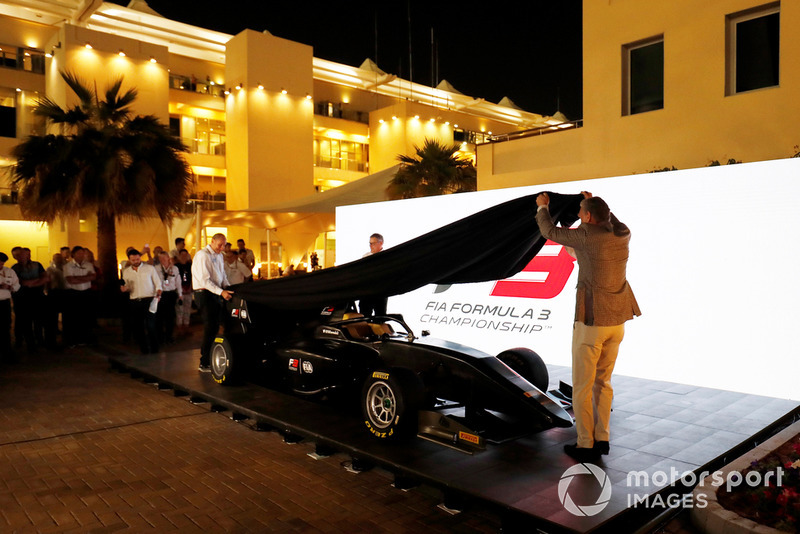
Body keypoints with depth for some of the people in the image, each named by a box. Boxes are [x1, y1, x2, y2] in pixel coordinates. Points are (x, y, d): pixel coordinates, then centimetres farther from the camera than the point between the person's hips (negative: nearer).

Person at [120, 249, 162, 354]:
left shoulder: (149, 268, 4)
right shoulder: (126, 271, 14)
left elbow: (157, 283, 3)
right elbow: (127, 287, 21)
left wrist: (158, 293, -15)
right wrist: (124, 289, -2)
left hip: (149, 300, -4)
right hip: (134, 302, 4)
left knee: (150, 326, -14)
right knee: (137, 327, 6)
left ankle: (155, 351, -5)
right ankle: (144, 351, 18)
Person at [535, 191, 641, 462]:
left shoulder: (586, 235, -14)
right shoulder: (623, 235, 4)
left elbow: (550, 233, 1)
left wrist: (542, 207, 18)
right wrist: (595, 204, 37)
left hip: (591, 321, -7)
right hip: (617, 321, 7)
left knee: (582, 386, 5)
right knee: (602, 381, 19)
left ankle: (586, 445, 11)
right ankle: (602, 439, 25)